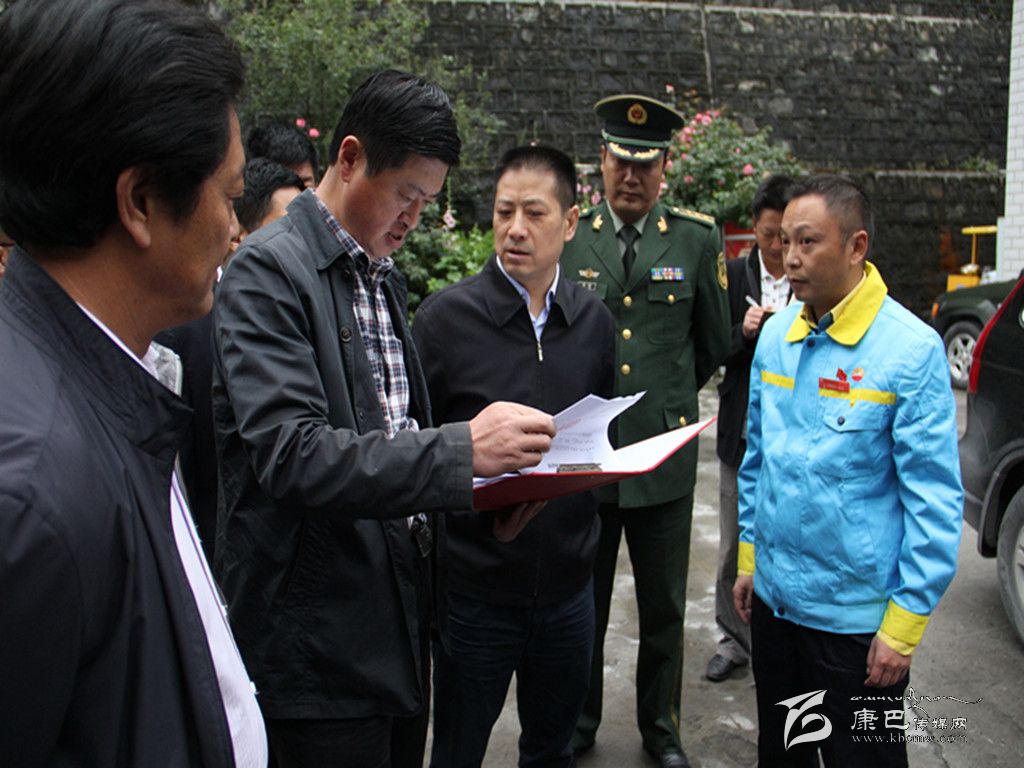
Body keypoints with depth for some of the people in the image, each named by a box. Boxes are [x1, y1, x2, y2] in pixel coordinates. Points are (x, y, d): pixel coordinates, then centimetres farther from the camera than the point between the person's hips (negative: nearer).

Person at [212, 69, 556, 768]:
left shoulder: (385, 278, 13)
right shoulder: (268, 271, -13)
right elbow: (288, 455, -25)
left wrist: (485, 492, 1)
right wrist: (462, 450, -31)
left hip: (404, 614, 8)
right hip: (322, 639, -7)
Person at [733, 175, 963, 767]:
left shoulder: (912, 349, -16)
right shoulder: (776, 335, 2)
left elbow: (935, 498, -15)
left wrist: (906, 623, -14)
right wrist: (749, 555, 12)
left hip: (858, 617, -5)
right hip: (774, 597, 6)